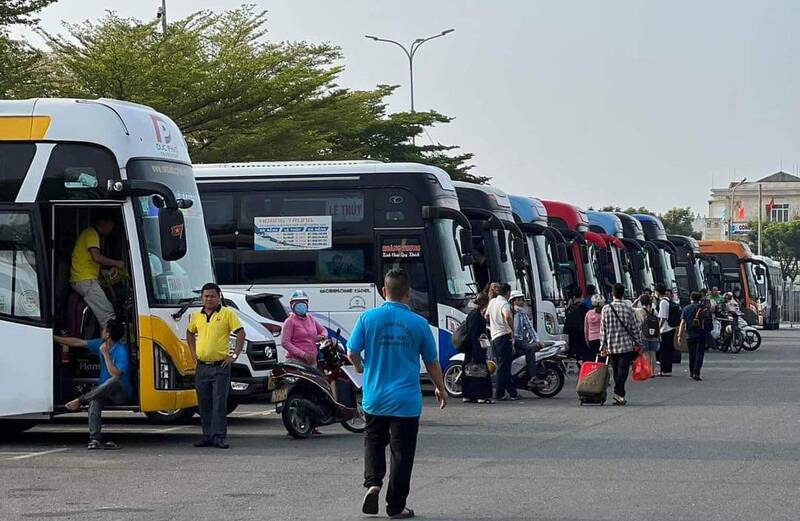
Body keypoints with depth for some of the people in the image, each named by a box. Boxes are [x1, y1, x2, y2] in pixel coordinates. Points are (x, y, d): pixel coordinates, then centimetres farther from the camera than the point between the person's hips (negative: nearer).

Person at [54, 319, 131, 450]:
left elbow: (115, 374, -25)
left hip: (120, 394, -5)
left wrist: (105, 353, -22)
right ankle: (95, 439, -41)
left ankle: (80, 401, -31)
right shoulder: (101, 344, 6)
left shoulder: (121, 350, -15)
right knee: (94, 401, -30)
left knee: (114, 381, -40)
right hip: (104, 391, 5)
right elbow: (77, 342, 12)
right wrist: (54, 338, 14)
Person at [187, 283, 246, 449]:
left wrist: (234, 355, -9)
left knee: (219, 402, -7)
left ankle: (219, 437, -7)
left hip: (220, 366, -5)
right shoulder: (196, 316, 10)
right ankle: (208, 435, 16)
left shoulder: (228, 314, -4)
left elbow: (241, 334, -5)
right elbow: (190, 333, 27)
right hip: (202, 366, 5)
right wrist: (193, 353, 16)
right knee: (203, 403, 8)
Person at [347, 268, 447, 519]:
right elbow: (432, 362, 4)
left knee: (374, 441, 21)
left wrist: (360, 367, 22)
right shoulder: (418, 323, -6)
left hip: (375, 397, 1)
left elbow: (352, 353, -2)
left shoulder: (368, 317, -6)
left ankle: (373, 484, 0)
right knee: (402, 451, 7)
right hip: (406, 400, -1)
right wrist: (440, 388, 22)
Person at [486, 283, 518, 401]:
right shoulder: (504, 303, -12)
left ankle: (512, 392, 18)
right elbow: (507, 317, -31)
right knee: (504, 365, -6)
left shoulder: (492, 302, 13)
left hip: (494, 337, 9)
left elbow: (486, 316, 28)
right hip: (504, 336, -9)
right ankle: (499, 393, -8)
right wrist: (512, 330, -20)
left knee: (503, 365, 13)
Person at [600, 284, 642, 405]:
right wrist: (638, 343, 8)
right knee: (623, 369, -6)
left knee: (616, 371, 11)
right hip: (627, 345, -3)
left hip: (611, 346, 3)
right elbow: (635, 327, -2)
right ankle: (618, 392, -22)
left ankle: (619, 395, 14)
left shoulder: (606, 309, 2)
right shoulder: (628, 308, -5)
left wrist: (603, 346, 11)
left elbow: (602, 329, 4)